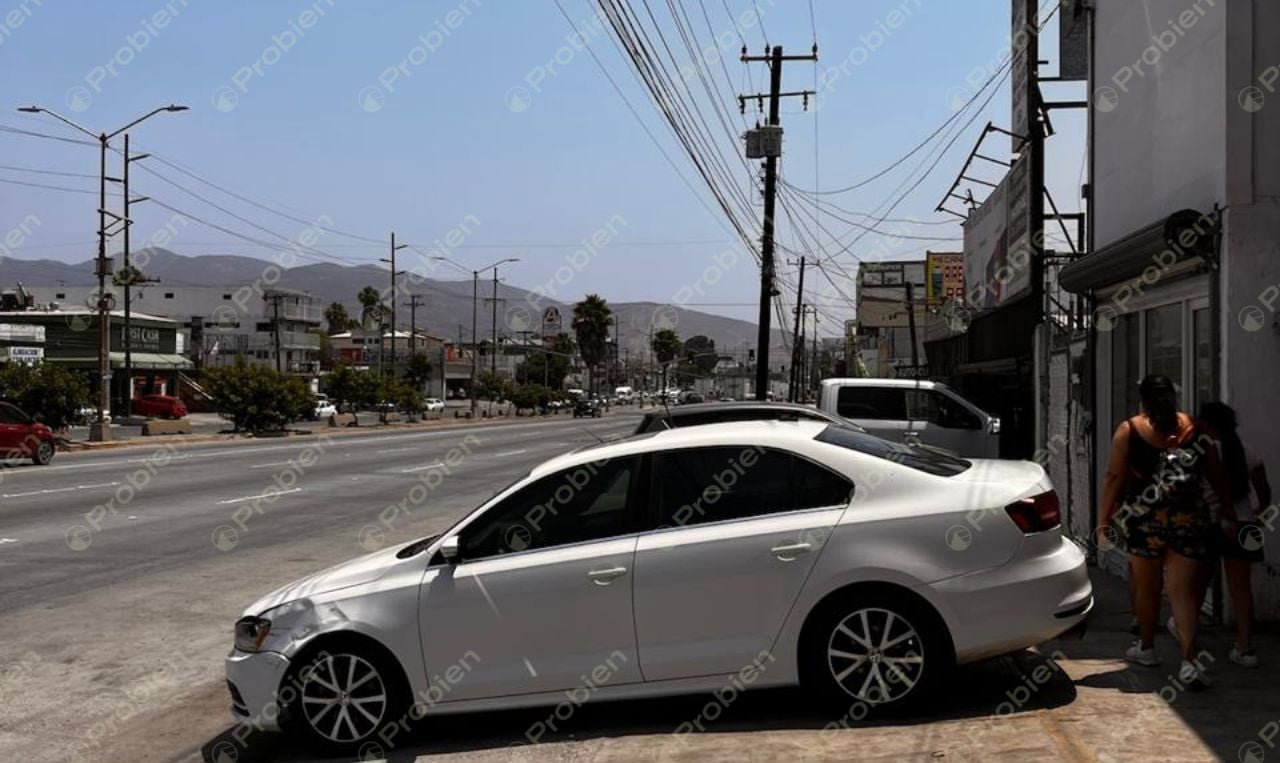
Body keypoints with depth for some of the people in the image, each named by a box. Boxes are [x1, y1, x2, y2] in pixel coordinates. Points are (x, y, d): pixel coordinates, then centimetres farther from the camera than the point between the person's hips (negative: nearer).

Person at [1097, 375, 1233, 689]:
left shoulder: (1129, 430, -1)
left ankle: (1146, 647, 33)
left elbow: (1114, 478, -5)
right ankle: (1189, 661, -11)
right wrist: (1227, 509, 22)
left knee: (1147, 588, 17)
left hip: (1144, 521, -1)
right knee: (1184, 593, 1)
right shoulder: (1197, 429, 4)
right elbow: (1216, 475, 10)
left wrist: (1103, 518, 0)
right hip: (1190, 521, 1)